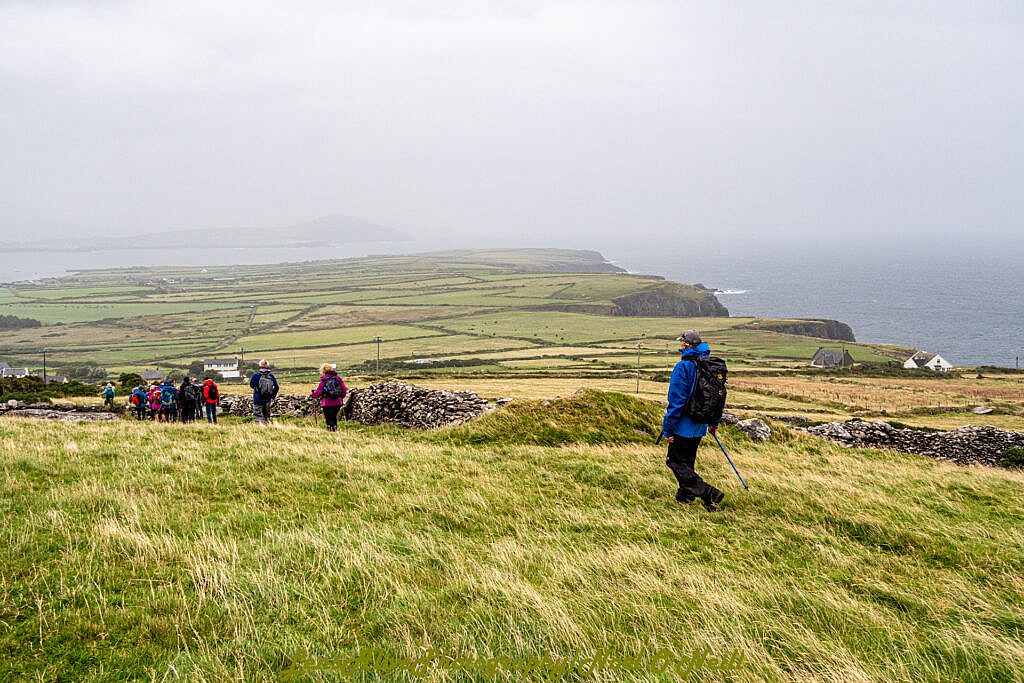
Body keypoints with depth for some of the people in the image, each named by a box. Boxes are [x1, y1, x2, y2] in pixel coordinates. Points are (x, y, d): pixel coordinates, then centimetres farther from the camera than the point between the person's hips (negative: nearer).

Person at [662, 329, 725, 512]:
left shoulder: (684, 367, -18)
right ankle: (685, 495, 28)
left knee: (676, 462, -2)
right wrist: (714, 422, 25)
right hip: (700, 427, 8)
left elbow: (676, 400, -20)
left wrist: (668, 428, -15)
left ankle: (708, 493, -14)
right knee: (688, 461, 22)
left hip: (684, 426, -8)